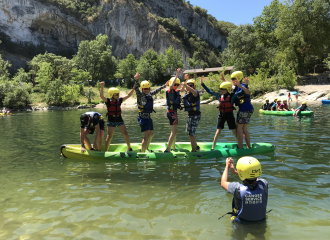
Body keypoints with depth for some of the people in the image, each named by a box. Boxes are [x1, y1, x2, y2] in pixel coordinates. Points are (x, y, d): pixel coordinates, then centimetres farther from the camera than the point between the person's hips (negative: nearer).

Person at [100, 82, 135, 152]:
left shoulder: (119, 100, 4)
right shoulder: (108, 101, -9)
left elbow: (128, 95, 7)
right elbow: (101, 95, -26)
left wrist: (134, 88, -2)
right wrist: (102, 87, -43)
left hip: (119, 120, 4)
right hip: (111, 121, -4)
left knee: (126, 134, 3)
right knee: (109, 137, -2)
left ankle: (129, 148, 20)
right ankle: (106, 151, 11)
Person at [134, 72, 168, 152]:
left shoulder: (149, 94, 11)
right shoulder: (140, 95, -10)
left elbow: (156, 91, 28)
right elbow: (136, 89, -29)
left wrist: (164, 86, 40)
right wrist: (136, 80, -46)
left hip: (148, 117, 9)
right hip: (143, 118, -9)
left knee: (151, 134, 20)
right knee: (147, 136, -13)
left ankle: (146, 149, 39)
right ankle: (142, 152, -7)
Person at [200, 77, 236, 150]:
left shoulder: (232, 95, -7)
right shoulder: (219, 95, 2)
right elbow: (210, 91, 8)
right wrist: (202, 83, 7)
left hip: (229, 114, -2)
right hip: (221, 115, 2)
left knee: (234, 131, 4)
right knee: (218, 131, -2)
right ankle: (213, 147, 1)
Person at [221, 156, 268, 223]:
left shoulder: (238, 188, -32)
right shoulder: (263, 185, -24)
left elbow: (223, 183, -9)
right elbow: (256, 178, 2)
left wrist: (227, 166, 4)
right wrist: (235, 172, 8)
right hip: (260, 224, 2)